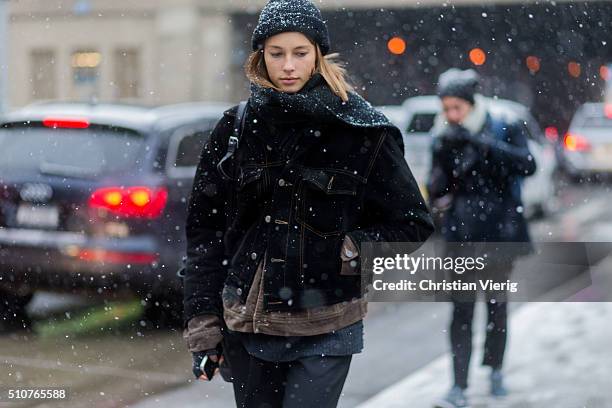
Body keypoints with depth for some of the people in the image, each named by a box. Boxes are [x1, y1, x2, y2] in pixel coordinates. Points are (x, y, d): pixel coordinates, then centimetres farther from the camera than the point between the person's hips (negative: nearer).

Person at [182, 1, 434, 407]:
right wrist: (202, 321, 2)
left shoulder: (361, 130, -3)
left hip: (325, 328, -3)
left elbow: (415, 222, 3)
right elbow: (204, 229, 7)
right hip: (246, 325, 3)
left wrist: (352, 251, -13)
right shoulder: (236, 128, 5)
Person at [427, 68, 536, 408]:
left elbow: (527, 165, -21)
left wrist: (482, 143, -27)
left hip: (500, 230, -1)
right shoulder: (443, 140, 3)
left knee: (496, 303, 9)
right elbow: (437, 194, 1)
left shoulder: (503, 129, -3)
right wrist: (443, 158, -16)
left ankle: (496, 371, 29)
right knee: (462, 309, -6)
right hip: (461, 234, 1)